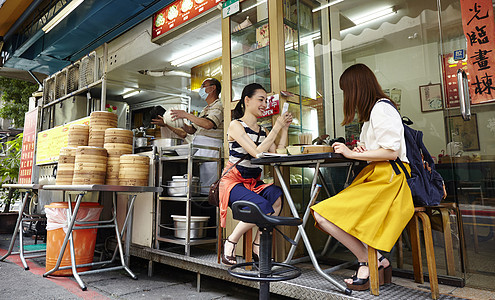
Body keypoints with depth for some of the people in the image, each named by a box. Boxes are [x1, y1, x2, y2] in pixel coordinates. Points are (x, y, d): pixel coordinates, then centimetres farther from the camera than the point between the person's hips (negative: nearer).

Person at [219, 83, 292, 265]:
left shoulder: (263, 131, 14)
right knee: (262, 206, -31)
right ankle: (231, 242, -6)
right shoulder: (236, 126, -7)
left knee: (277, 195, -26)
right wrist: (276, 127, -15)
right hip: (233, 182, -6)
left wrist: (284, 129, 1)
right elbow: (256, 152, -20)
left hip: (254, 183, 6)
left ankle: (258, 244, -8)